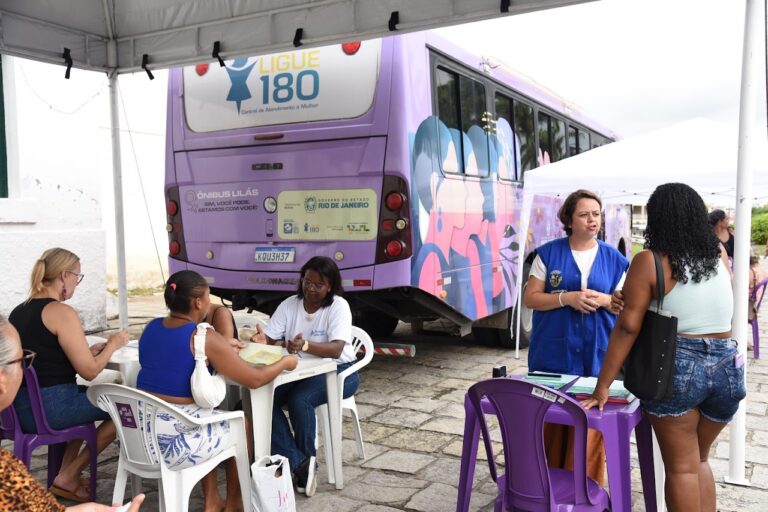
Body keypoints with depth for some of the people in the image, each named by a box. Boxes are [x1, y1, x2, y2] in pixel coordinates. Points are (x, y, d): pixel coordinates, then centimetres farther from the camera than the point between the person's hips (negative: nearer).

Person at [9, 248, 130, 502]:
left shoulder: (18, 311, 10)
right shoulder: (62, 312, -15)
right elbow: (90, 371, -14)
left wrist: (88, 351, 15)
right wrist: (112, 345, 2)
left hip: (18, 407, 9)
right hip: (50, 408, -9)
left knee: (88, 397, 31)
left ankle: (68, 475, 25)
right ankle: (68, 477, 12)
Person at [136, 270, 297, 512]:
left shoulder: (151, 328, 4)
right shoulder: (205, 338, -17)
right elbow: (254, 379, -11)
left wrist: (224, 349, 25)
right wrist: (285, 362, 6)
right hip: (175, 439, -7)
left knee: (213, 419, 31)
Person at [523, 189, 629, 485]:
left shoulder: (614, 259, 5)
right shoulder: (548, 253, 0)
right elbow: (530, 298, -2)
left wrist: (604, 300, -13)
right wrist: (567, 298, -17)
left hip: (597, 355, 1)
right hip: (554, 354, -1)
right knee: (551, 421, 6)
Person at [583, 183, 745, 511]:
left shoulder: (649, 262, -10)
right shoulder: (719, 255, 5)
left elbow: (628, 328, -13)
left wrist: (602, 385, -9)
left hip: (675, 368, -5)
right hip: (727, 367, 5)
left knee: (681, 467, 8)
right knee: (700, 460, 23)